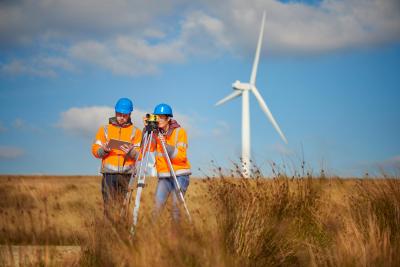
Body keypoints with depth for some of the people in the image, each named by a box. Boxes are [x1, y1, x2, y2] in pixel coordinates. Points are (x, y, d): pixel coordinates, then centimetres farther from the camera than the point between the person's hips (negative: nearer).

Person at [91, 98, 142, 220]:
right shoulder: (105, 129, 14)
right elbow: (95, 151, 8)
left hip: (127, 173, 0)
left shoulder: (136, 131, 12)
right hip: (109, 173, 0)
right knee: (109, 205, -6)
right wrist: (104, 150, -13)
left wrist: (131, 152, -17)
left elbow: (140, 155, 4)